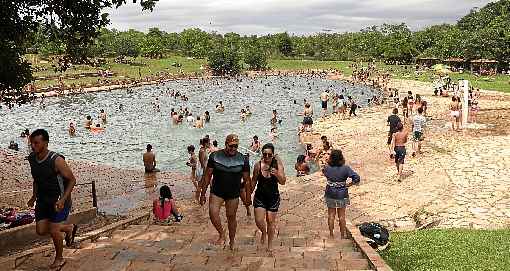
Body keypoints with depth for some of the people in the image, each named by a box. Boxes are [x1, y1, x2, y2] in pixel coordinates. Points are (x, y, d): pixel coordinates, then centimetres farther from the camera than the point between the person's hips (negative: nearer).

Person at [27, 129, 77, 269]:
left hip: (59, 199, -7)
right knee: (41, 230, 4)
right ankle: (69, 228, 29)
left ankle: (59, 259, 20)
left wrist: (63, 200, -24)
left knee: (53, 230, -5)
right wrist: (34, 197, 12)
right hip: (43, 199, 7)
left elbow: (72, 180, -16)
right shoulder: (32, 158, -3)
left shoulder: (56, 160, -23)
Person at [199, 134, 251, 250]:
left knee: (231, 217, 9)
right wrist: (203, 194, 0)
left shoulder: (243, 159, -5)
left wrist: (248, 197, 4)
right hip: (216, 192, 0)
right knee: (213, 213, -17)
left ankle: (232, 240, 31)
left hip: (233, 194, 0)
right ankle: (222, 235, 6)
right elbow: (208, 176, 1)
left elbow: (247, 180, 2)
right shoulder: (215, 156, -5)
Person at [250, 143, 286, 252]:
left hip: (273, 197, 0)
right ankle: (263, 233, 31)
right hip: (260, 196, 1)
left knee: (271, 221, 6)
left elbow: (283, 182, -14)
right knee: (259, 221, -5)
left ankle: (270, 244, 27)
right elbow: (254, 181, 6)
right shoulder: (258, 165, -9)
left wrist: (277, 174, -33)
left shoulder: (278, 164, -11)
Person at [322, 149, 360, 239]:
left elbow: (324, 173, 13)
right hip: (342, 194, -1)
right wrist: (349, 184, -8)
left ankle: (331, 234, 21)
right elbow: (357, 178, -19)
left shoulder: (327, 168, -10)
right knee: (342, 215, 13)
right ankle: (343, 235, 23)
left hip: (330, 194, 1)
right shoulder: (345, 168, -15)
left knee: (331, 215, 14)